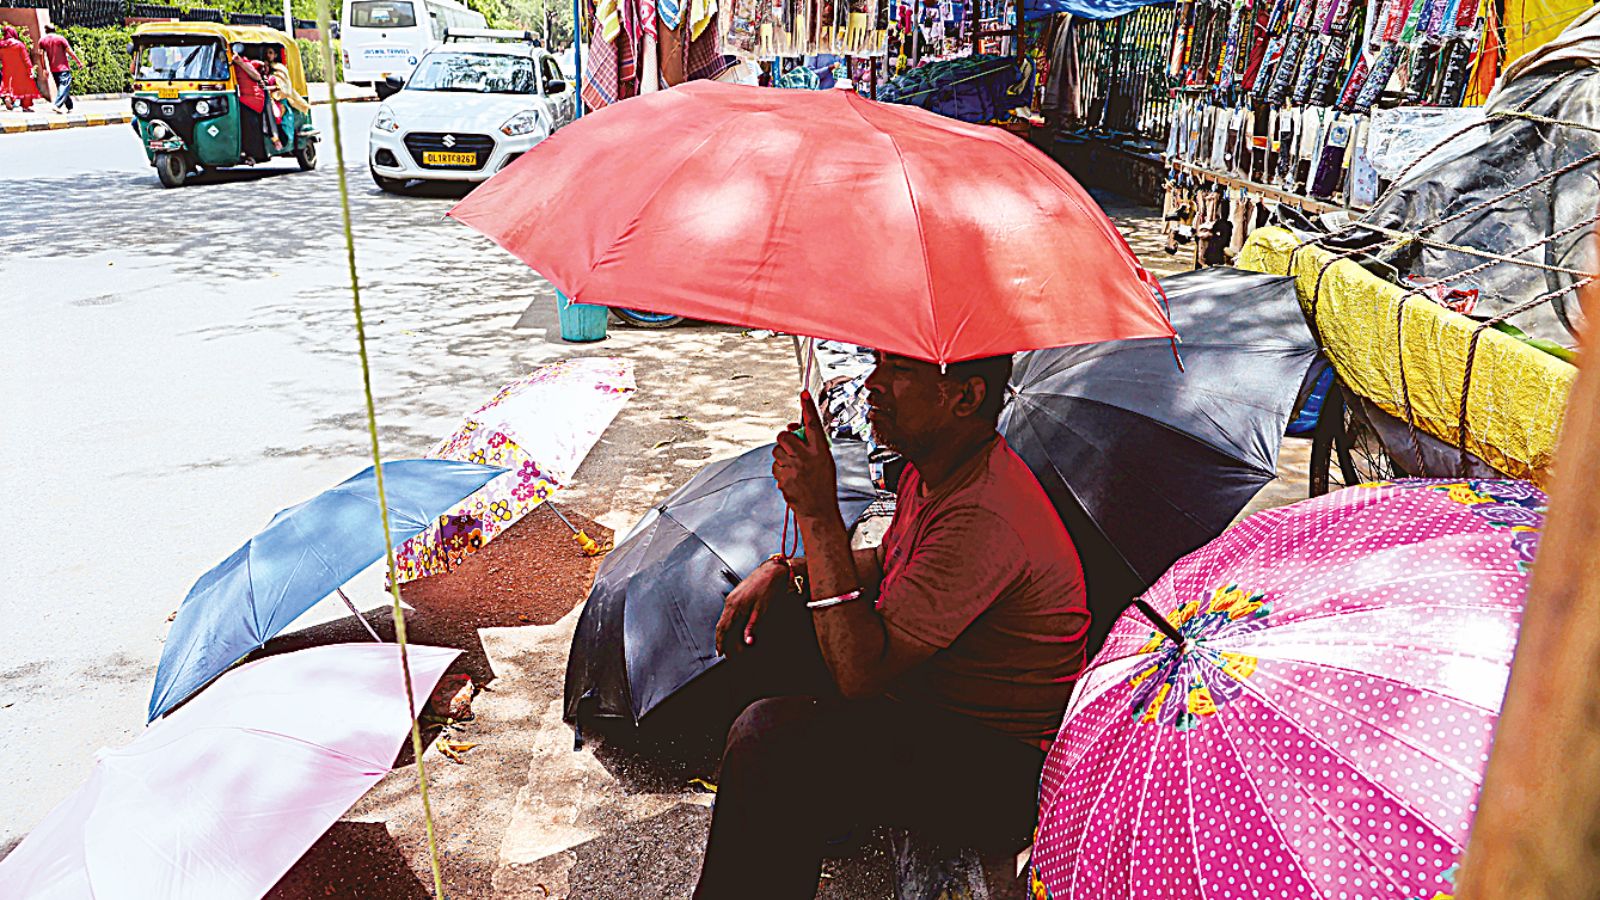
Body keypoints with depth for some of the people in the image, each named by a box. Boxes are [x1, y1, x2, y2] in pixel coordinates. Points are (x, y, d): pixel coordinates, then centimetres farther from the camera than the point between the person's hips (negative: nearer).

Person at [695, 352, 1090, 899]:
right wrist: (784, 570, 3)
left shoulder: (986, 523, -31)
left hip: (1000, 776, -10)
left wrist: (818, 515, -34)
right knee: (755, 624, 10)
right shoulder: (932, 469, 0)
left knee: (770, 740, -30)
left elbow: (860, 673, -32)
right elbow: (887, 564, 19)